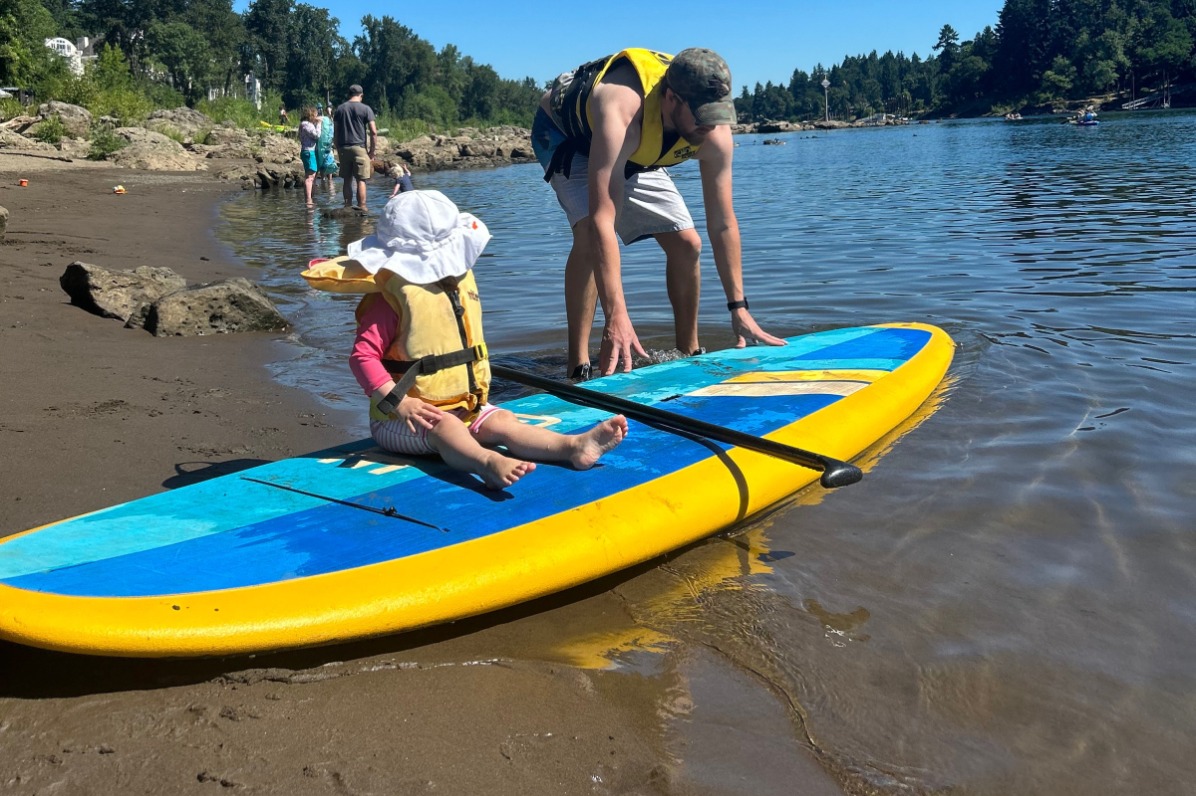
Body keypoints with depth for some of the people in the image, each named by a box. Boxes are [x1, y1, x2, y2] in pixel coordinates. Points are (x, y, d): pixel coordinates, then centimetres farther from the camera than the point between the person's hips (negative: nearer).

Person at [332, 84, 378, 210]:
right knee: (361, 180, -3)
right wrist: (372, 151, -1)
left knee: (347, 180, 10)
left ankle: (348, 207, 13)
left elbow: (335, 132, 10)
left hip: (343, 148, 4)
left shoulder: (339, 109, 10)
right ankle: (361, 208, -6)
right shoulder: (365, 109, -1)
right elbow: (373, 132, -7)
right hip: (359, 148, -4)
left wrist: (338, 149, 15)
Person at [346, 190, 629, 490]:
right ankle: (489, 462, -66)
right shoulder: (391, 299, -16)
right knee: (445, 428, -35)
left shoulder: (460, 285, 10)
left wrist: (479, 385, 18)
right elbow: (363, 355, -21)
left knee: (502, 422, -16)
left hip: (465, 405, 7)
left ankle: (573, 445, -37)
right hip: (403, 418, -7)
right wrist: (397, 402, -29)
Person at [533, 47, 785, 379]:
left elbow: (722, 224, -19)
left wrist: (738, 308, -21)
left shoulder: (715, 134, -28)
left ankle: (689, 354, 17)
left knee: (686, 244, -2)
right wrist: (616, 318, -57)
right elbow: (602, 220, -52)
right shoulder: (622, 112, -46)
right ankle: (579, 366, -26)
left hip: (636, 155, 5)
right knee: (589, 233, -32)